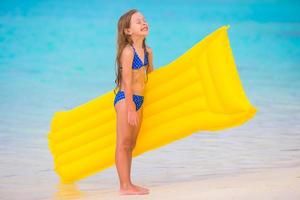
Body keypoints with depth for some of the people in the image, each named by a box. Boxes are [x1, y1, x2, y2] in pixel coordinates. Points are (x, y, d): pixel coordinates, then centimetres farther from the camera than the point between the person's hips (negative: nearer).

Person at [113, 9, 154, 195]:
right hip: (125, 99, -8)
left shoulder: (148, 51, 9)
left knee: (131, 144, 13)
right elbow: (127, 82, -17)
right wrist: (130, 109, -19)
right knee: (123, 143, -3)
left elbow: (150, 76, 19)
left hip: (138, 100, 8)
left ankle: (128, 184, 20)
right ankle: (125, 186, 0)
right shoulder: (128, 51, -15)